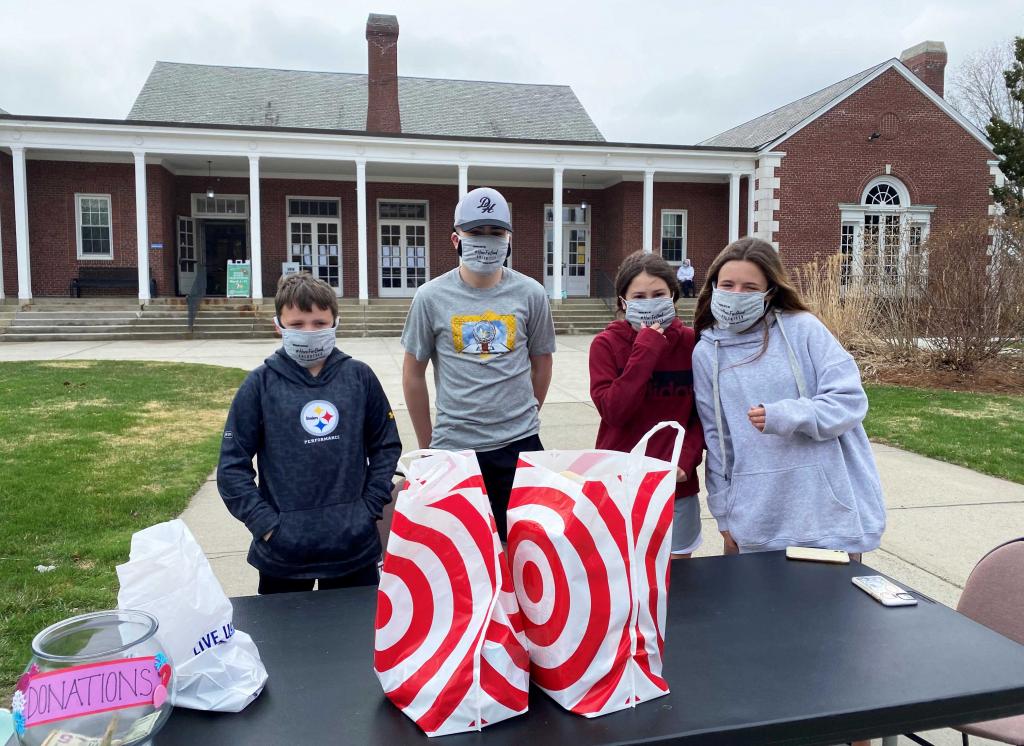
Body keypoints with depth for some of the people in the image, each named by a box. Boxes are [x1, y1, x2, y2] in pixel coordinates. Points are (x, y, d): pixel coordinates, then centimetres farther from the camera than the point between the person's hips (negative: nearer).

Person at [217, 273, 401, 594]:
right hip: (282, 554, -1)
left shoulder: (359, 377, 0)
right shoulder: (261, 384, -4)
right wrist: (265, 524, -8)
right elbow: (232, 465, -2)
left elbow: (386, 446, 7)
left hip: (354, 546, 1)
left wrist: (370, 509, -1)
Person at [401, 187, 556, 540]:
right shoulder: (431, 297, -3)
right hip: (453, 445, -1)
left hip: (520, 444, 1)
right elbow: (413, 373, 5)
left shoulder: (530, 294, 0)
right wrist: (426, 444, 9)